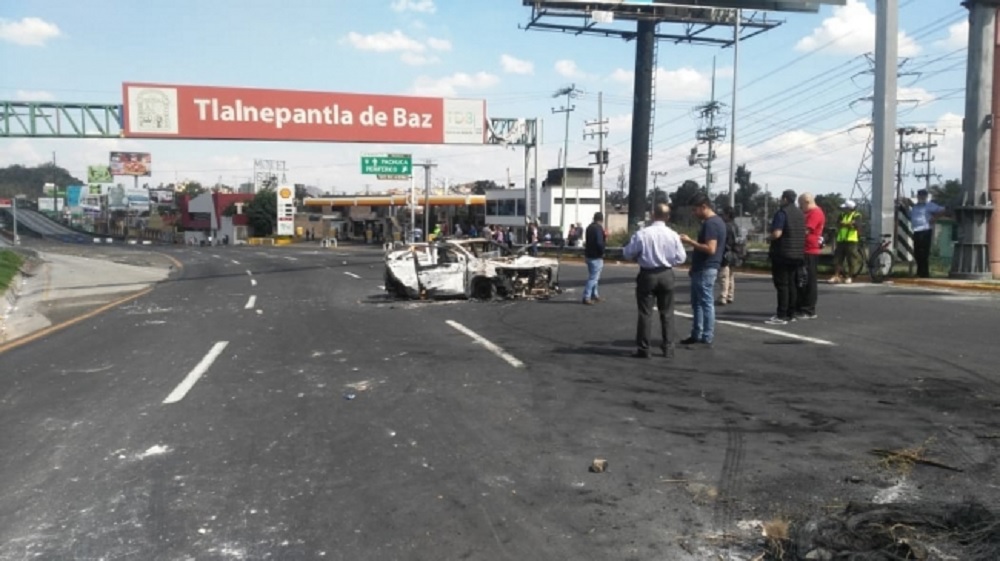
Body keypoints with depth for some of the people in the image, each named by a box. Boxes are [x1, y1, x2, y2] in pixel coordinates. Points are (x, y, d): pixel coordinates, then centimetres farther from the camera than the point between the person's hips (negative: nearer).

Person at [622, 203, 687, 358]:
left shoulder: (642, 234, -14)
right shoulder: (673, 235, -6)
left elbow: (628, 254, -7)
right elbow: (680, 258, -1)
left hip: (647, 275, -2)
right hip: (666, 275, 2)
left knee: (645, 313, 5)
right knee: (667, 313, 13)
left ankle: (643, 349, 8)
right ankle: (668, 348, 15)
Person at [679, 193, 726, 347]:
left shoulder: (710, 223, -18)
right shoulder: (714, 221, 15)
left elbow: (710, 249, -26)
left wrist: (689, 241, -19)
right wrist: (694, 266, 22)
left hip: (706, 270, -11)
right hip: (701, 269, 11)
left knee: (706, 303, -4)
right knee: (697, 303, 15)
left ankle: (707, 338, 1)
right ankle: (696, 335, 22)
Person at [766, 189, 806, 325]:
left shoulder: (782, 212, -12)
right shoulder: (800, 213, 14)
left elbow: (777, 233, -21)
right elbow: (804, 233, 20)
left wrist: (768, 238, -2)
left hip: (782, 254, -8)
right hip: (797, 254, 8)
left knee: (782, 284, -7)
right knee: (791, 284, 12)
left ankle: (781, 316, -9)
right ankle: (790, 314, 15)